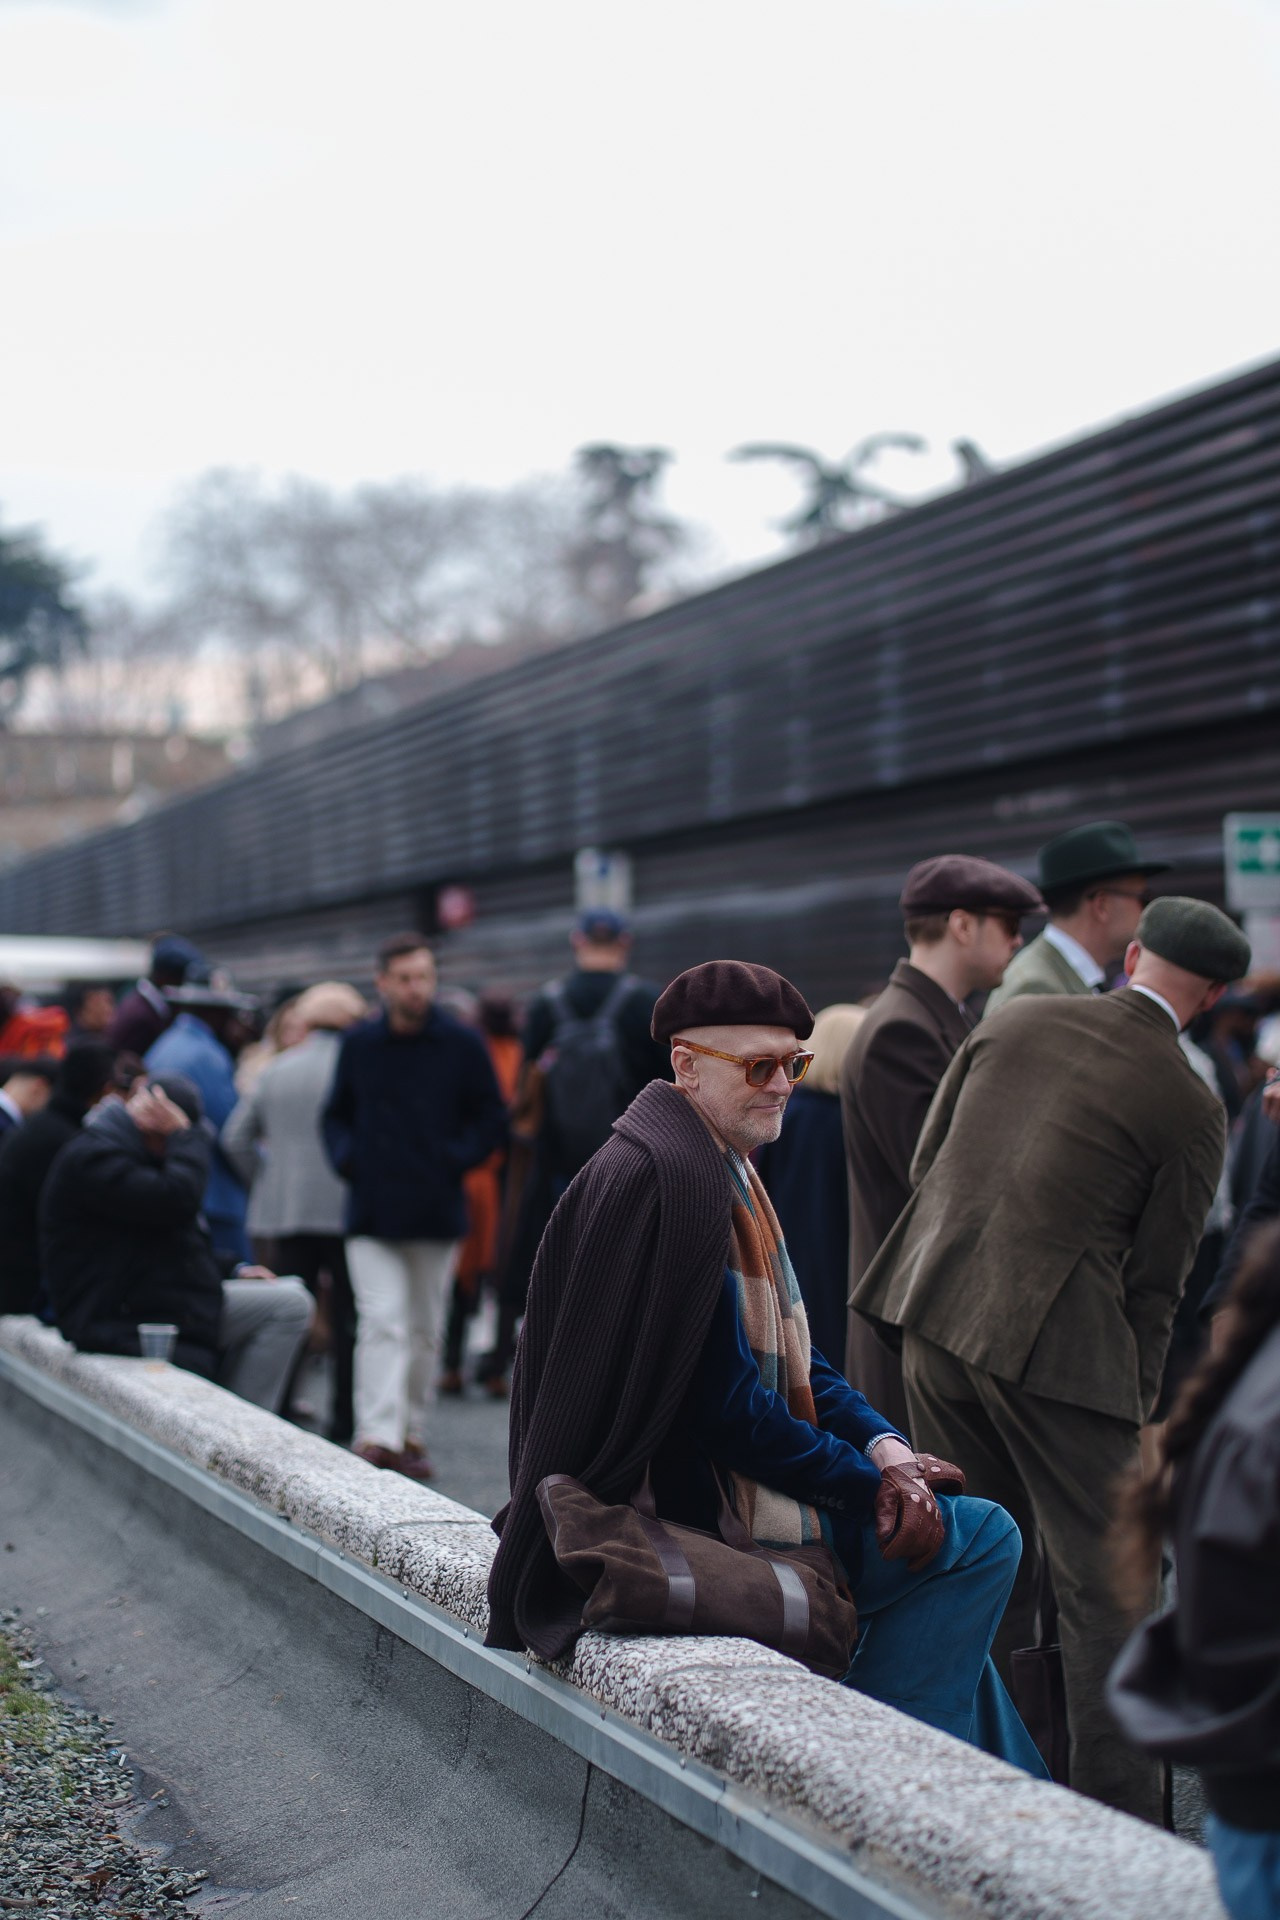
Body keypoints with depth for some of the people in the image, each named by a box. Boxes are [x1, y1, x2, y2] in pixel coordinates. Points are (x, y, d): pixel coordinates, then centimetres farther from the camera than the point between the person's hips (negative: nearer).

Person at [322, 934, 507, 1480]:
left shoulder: (462, 1046, 0)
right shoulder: (358, 1045, 5)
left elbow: (491, 1119, 5)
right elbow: (336, 1114, 16)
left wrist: (456, 1159, -9)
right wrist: (346, 1159, -1)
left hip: (436, 1210, 0)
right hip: (372, 1211, 0)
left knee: (426, 1329, 10)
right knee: (381, 1323, -12)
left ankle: (412, 1435, 22)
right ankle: (378, 1436, -19)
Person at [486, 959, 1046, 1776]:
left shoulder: (722, 1169, 12)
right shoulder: (674, 1179, -22)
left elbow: (785, 1355, 13)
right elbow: (723, 1407, -23)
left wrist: (884, 1446, -3)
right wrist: (871, 1480, -14)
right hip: (703, 1513, -11)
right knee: (980, 1538, -7)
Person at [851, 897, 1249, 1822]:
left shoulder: (1016, 1018, 7)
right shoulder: (1191, 1107, -5)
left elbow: (925, 1162, 14)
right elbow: (1156, 1280, -1)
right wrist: (1138, 1407, 10)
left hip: (934, 1310, 6)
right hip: (1060, 1337, -6)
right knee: (1106, 1584, 3)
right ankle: (1121, 1814, 2)